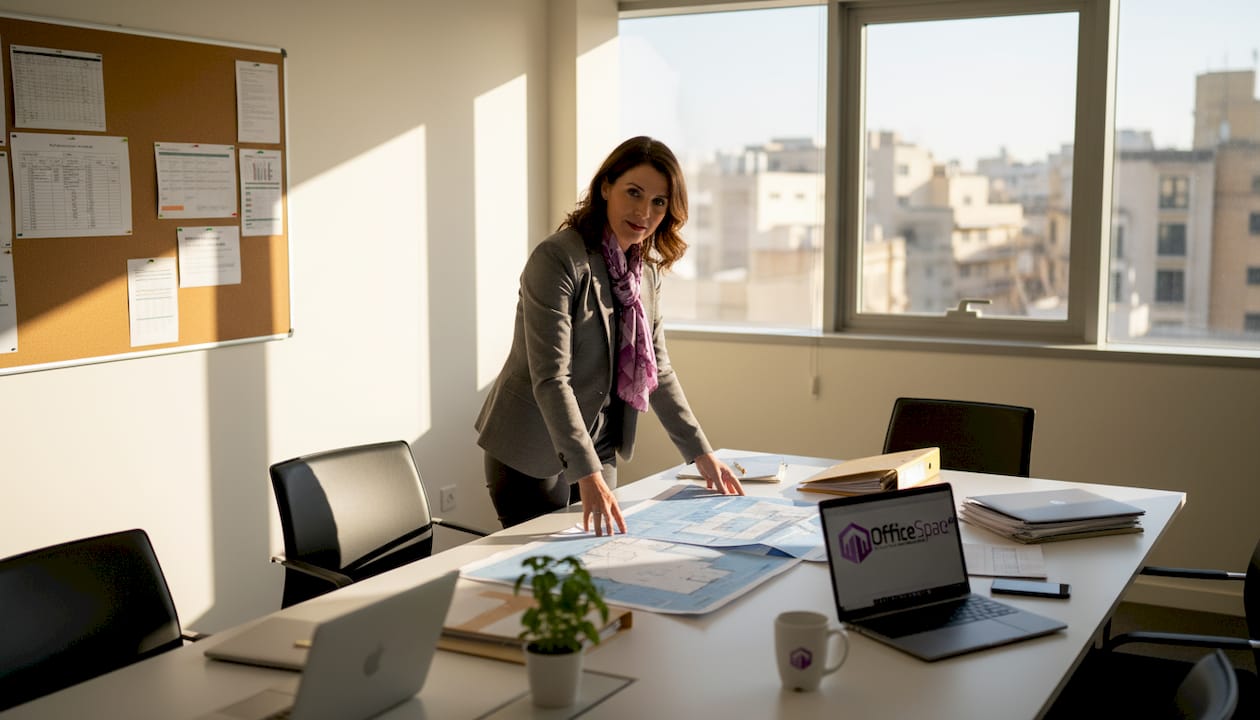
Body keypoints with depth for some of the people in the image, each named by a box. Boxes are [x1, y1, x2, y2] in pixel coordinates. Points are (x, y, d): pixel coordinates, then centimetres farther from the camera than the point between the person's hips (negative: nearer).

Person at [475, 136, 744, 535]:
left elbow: (658, 371, 12)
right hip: (531, 453, -7)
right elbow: (550, 379, -26)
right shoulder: (556, 259, -20)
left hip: (598, 447, 7)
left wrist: (701, 453, 7)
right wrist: (588, 477, -32)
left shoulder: (648, 270, 4)